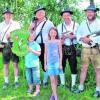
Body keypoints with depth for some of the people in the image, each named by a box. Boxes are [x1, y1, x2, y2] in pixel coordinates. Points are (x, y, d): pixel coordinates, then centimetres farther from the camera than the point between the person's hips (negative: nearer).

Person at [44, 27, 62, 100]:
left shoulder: (58, 41, 1)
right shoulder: (47, 42, 6)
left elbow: (60, 53, 0)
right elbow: (45, 54, 9)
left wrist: (60, 63, -4)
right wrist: (45, 64, 7)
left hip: (56, 62, -1)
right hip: (49, 62, 1)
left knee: (55, 78, 8)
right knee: (52, 79, -3)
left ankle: (53, 94, 23)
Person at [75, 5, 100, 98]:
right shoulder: (83, 23, 13)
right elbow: (78, 34, 12)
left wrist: (90, 39, -21)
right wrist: (82, 39, -9)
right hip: (85, 49, 4)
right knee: (83, 68, 9)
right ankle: (81, 87, 20)